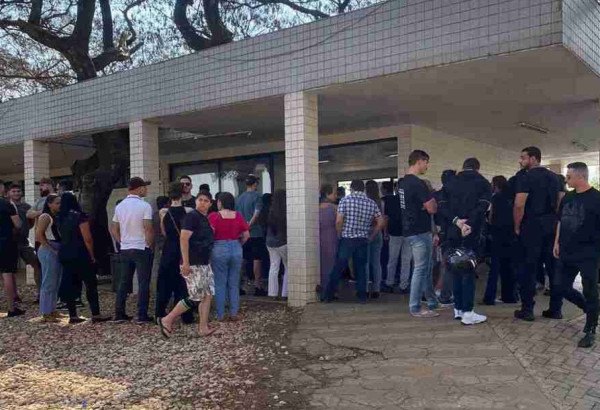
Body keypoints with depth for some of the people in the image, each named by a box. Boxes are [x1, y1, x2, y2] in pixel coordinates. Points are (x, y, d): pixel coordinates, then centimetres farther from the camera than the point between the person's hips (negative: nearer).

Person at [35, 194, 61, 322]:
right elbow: (39, 235, -17)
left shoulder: (57, 217, 16)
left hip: (57, 252, 9)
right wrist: (50, 248, -17)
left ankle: (52, 310, 23)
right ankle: (46, 314, 2)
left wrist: (58, 249, 5)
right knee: (49, 283, -5)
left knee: (56, 283, 13)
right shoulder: (45, 217, -9)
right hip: (48, 252, -9)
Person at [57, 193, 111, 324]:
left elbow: (61, 236, 10)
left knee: (69, 284, 9)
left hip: (64, 255, 6)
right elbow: (87, 238, -13)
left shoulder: (59, 219, 8)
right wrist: (92, 255, -5)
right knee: (91, 284, -1)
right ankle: (96, 315, -2)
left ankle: (72, 315, 11)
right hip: (80, 255, -6)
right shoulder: (80, 216, -11)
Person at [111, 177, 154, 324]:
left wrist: (123, 242, 17)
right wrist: (150, 245, -4)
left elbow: (114, 229, 11)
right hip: (142, 249, -6)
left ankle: (119, 314, 16)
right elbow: (148, 229, -17)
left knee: (123, 282, 12)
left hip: (125, 249, 6)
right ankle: (142, 316, 1)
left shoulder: (119, 206, 7)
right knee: (143, 283, 1)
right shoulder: (144, 206, -13)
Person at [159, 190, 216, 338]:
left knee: (208, 295, 7)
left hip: (204, 263, 9)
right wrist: (185, 262, -24)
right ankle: (167, 320, 3)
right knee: (196, 297, -7)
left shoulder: (206, 219, 14)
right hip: (193, 264, -9)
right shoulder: (192, 216, -12)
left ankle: (203, 328, 12)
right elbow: (183, 239, -20)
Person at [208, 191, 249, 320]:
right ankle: (234, 313, 14)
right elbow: (246, 235, 2)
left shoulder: (214, 216, -9)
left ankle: (220, 315, 11)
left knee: (220, 284, 7)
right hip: (236, 250, 3)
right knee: (234, 284, 11)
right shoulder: (238, 216, 1)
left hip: (219, 250, -3)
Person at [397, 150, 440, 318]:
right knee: (421, 270, -1)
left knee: (427, 267, 18)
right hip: (420, 232, -10)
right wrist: (434, 201, 0)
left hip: (410, 230, 10)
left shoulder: (402, 183, 10)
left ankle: (432, 302, 28)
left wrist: (429, 201, 9)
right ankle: (415, 308, 5)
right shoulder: (418, 183, -19)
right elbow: (432, 208, -20)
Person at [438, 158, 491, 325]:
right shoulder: (483, 183, 2)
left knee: (456, 270, 11)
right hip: (472, 233, -3)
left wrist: (456, 221, -11)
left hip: (453, 233, 3)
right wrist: (470, 226, -20)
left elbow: (442, 206, -2)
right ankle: (467, 312, -3)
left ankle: (458, 309, 15)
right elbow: (481, 208, -13)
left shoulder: (450, 183, 11)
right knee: (469, 271, -2)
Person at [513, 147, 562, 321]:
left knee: (529, 267, -1)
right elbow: (561, 202, 12)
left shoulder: (526, 177, -9)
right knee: (554, 267, 11)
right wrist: (554, 220, 13)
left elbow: (519, 205, -17)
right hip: (552, 225, 6)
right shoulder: (554, 177, 14)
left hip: (532, 225, -6)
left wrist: (517, 227, -6)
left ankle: (527, 309, 2)